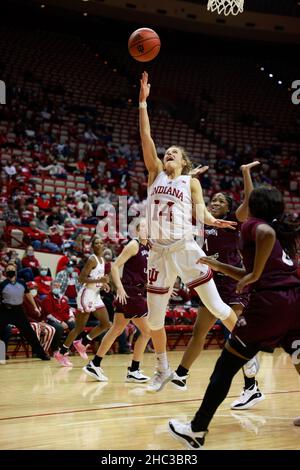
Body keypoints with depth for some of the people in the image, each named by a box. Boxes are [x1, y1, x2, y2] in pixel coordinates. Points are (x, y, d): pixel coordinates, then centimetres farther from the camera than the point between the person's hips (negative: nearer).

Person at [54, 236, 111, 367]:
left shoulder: (102, 260, 13)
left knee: (106, 324, 5)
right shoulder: (92, 259, -14)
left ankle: (82, 343, 16)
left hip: (95, 295, 9)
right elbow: (81, 278, -20)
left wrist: (103, 284, 7)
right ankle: (61, 353, 5)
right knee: (80, 327, -6)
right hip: (86, 294, -9)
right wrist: (99, 280, -26)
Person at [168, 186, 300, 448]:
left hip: (270, 302, -7)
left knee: (226, 367, 2)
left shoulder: (252, 225, 5)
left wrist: (254, 274, -15)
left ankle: (196, 431, 6)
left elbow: (267, 233, -23)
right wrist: (218, 266, 34)